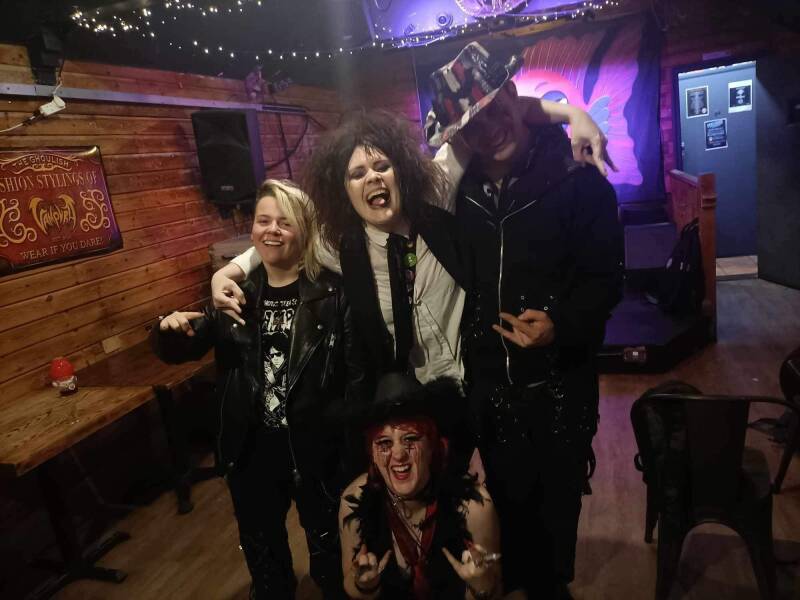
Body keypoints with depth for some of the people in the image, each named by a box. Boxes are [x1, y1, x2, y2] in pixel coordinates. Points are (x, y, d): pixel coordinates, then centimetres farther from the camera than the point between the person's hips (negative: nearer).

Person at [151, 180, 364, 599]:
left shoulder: (332, 292, -13)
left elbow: (358, 371, -15)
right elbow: (181, 351, 7)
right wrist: (171, 331, -16)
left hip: (318, 447, -4)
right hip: (251, 448, 4)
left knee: (329, 547, 21)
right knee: (262, 550, 28)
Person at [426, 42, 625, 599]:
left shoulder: (577, 178, -11)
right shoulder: (465, 191, 1)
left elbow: (606, 277, -11)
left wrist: (563, 327, -28)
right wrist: (468, 351, 5)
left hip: (559, 381, -3)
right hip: (489, 380, 4)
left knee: (556, 499, 16)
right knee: (508, 497, 21)